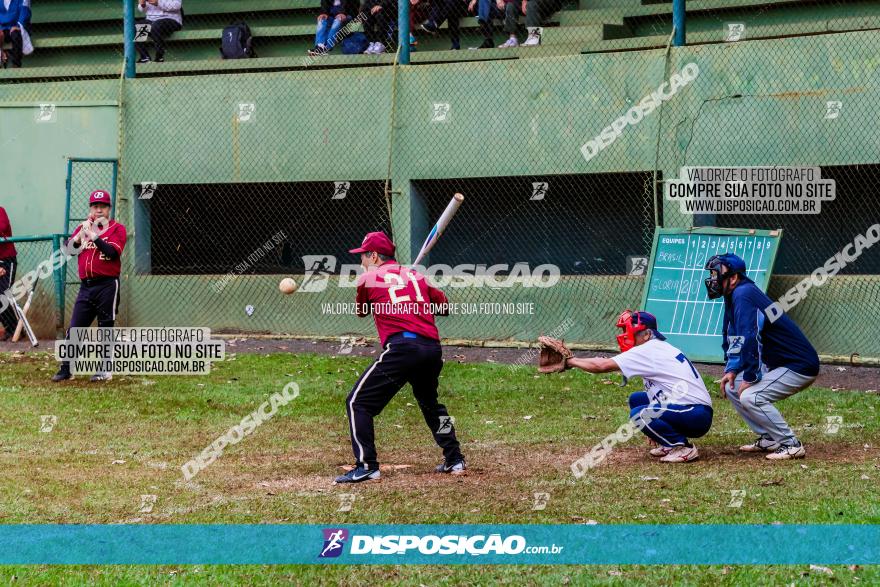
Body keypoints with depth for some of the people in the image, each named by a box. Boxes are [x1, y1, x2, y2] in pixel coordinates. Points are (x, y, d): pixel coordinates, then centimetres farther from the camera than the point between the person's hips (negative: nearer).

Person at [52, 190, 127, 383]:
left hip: (107, 285, -5)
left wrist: (94, 236, -21)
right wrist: (82, 233, -13)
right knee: (74, 328, 2)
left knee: (105, 327, 1)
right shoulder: (83, 227, 14)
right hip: (86, 285, 5)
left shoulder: (117, 229, -1)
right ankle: (66, 369, 6)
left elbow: (113, 252, -17)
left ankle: (105, 369, 9)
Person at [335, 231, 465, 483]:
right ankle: (454, 460, 32)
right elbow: (444, 307, 27)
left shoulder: (368, 279, 9)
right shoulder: (416, 276, 21)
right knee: (430, 403, 30)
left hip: (402, 346, -6)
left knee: (358, 402, -1)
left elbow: (361, 311, 25)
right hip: (433, 347, 6)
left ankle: (366, 466, -12)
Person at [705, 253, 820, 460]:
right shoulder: (733, 297, 10)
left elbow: (750, 339, -27)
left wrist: (750, 378, -20)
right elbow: (731, 338, 21)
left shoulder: (744, 294, -21)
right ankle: (769, 438, 15)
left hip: (800, 366, -10)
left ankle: (791, 444, -13)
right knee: (731, 386, 12)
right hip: (775, 364, 10)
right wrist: (732, 369, 6)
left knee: (750, 396, -23)